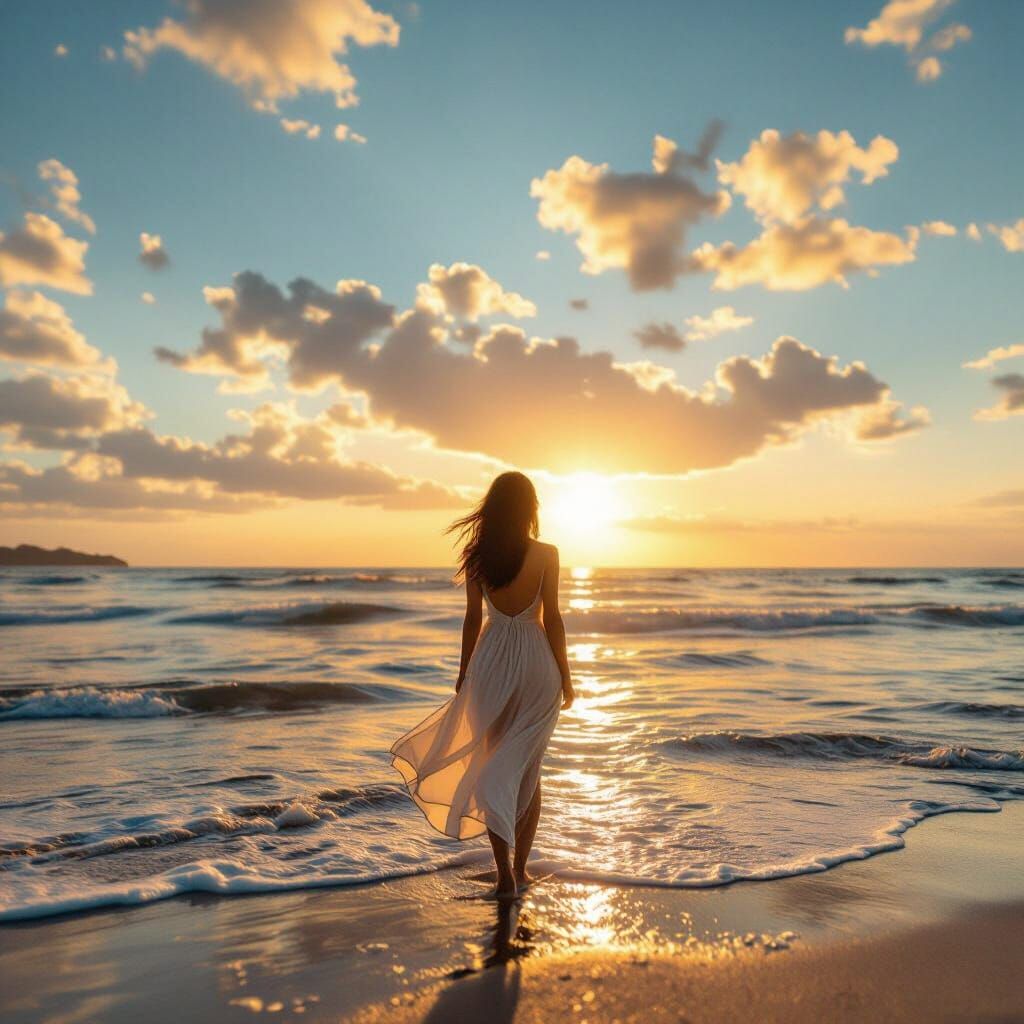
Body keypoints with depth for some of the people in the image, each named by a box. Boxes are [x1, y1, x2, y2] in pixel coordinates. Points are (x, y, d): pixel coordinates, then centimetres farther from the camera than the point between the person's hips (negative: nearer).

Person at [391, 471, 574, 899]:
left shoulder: (478, 557, -2)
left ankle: (504, 874, 8)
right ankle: (520, 868, 21)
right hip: (537, 663, -1)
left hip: (491, 663, 1)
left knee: (493, 768, 10)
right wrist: (565, 677, 1)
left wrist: (464, 672, 12)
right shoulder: (546, 555, -8)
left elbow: (473, 619, 1)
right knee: (528, 768, 15)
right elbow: (552, 619, -8)